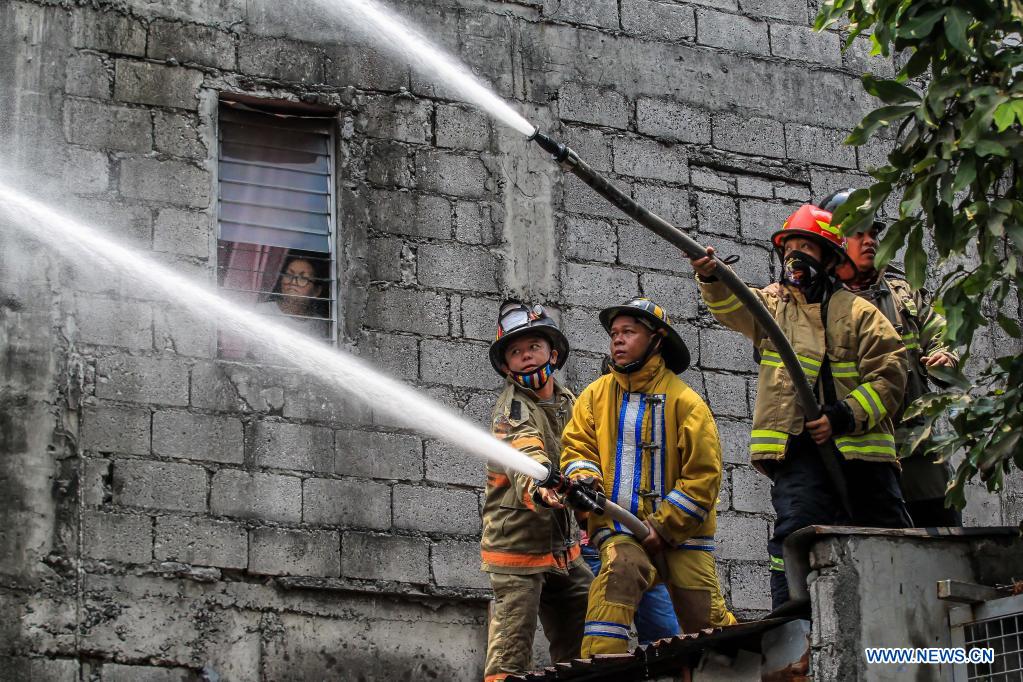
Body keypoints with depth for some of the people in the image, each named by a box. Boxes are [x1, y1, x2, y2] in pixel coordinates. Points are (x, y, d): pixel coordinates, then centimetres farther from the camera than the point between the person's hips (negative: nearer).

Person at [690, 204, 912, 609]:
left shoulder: (859, 312, 12)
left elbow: (890, 376, 2)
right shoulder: (772, 303, 17)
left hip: (860, 443, 1)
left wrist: (845, 416, -13)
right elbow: (732, 306, -6)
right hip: (799, 445, -1)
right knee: (796, 531, -17)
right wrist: (711, 277, -29)